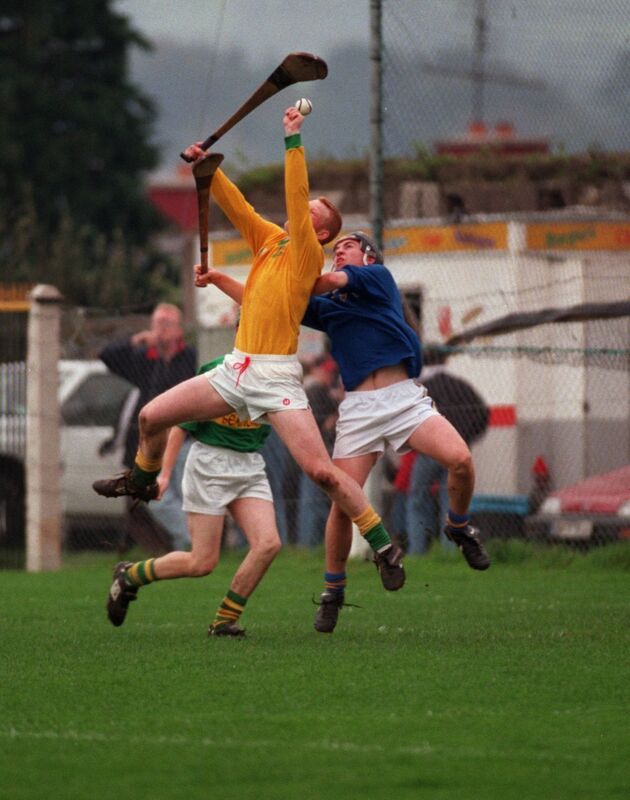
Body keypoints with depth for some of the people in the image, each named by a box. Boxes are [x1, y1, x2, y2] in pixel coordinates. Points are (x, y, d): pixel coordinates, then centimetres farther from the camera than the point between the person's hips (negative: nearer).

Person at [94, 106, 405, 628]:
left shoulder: (307, 255, -6)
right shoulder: (268, 240, 14)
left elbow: (296, 200, -16)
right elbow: (234, 204, 14)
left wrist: (293, 141, -17)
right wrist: (207, 168, 0)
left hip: (276, 378, -7)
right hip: (236, 370, 7)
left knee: (321, 470, -16)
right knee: (152, 416, 7)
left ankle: (382, 545, -5)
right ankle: (143, 479, 36)